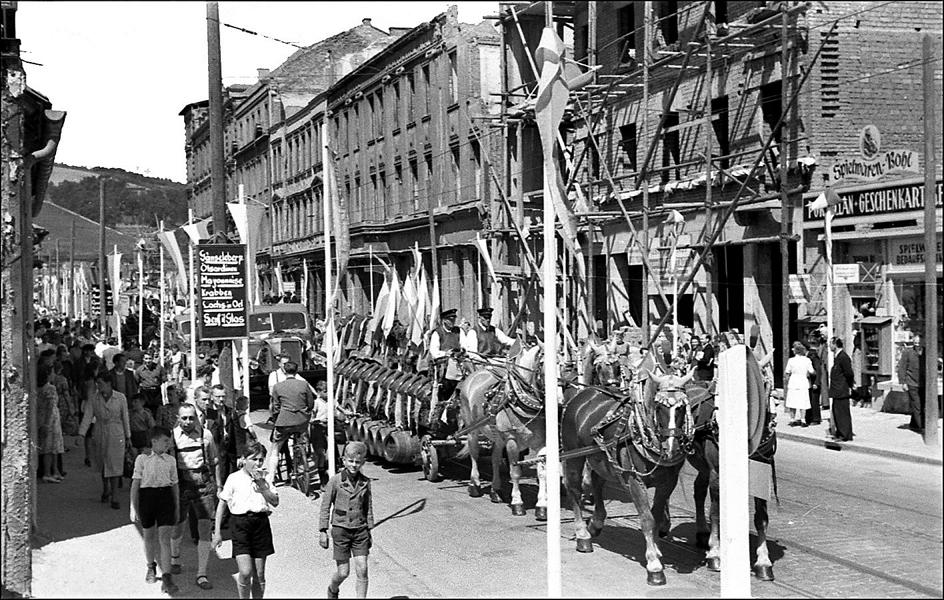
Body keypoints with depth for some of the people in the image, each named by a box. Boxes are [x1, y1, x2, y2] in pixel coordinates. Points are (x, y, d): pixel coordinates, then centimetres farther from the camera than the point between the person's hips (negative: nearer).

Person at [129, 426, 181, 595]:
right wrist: (134, 508, -1)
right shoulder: (142, 459, 0)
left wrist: (177, 508, 16)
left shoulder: (170, 460, 7)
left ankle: (166, 577, -10)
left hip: (166, 496, 1)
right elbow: (135, 485, 2)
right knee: (149, 535, 15)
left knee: (165, 537, -8)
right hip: (147, 496, 0)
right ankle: (151, 567, 41)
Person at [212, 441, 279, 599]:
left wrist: (262, 485, -10)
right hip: (240, 523, -3)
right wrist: (217, 531, 4)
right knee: (245, 572, -14)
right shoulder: (234, 479, 1)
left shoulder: (264, 479, 11)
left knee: (259, 574, 7)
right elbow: (222, 505, 6)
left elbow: (275, 502, 0)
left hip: (261, 522, 3)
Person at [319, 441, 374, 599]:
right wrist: (323, 531, -3)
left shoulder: (365, 482, 3)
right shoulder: (335, 481, -7)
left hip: (360, 530, 2)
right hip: (341, 529, -2)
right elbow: (325, 506, -1)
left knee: (362, 570, -6)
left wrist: (369, 530, 12)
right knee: (343, 572, 3)